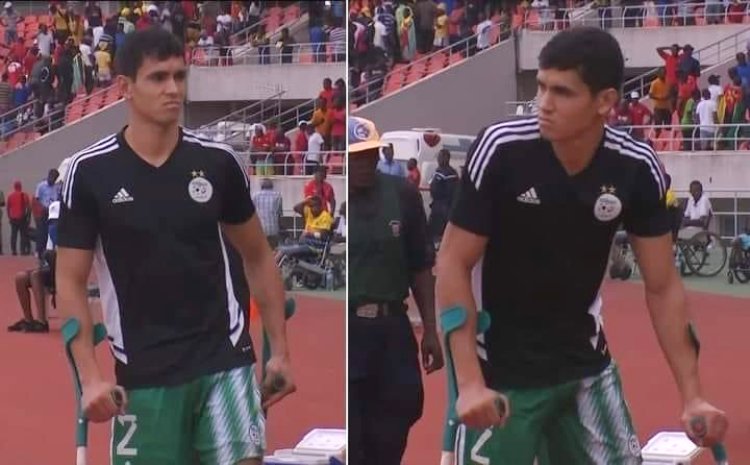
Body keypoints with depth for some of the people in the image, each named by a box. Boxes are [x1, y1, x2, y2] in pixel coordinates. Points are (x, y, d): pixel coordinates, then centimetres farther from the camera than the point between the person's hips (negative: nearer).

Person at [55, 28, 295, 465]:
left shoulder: (218, 161, 1)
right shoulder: (90, 172, -4)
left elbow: (258, 257, 12)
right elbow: (71, 282, -1)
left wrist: (280, 351, 7)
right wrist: (90, 377, -11)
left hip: (225, 360, 1)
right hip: (143, 374, 0)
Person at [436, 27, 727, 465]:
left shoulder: (637, 168, -11)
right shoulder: (501, 149, -20)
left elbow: (663, 286, -2)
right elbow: (453, 265, -13)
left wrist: (692, 395, -8)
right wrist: (470, 382, -22)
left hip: (586, 366, 4)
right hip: (500, 371, -3)